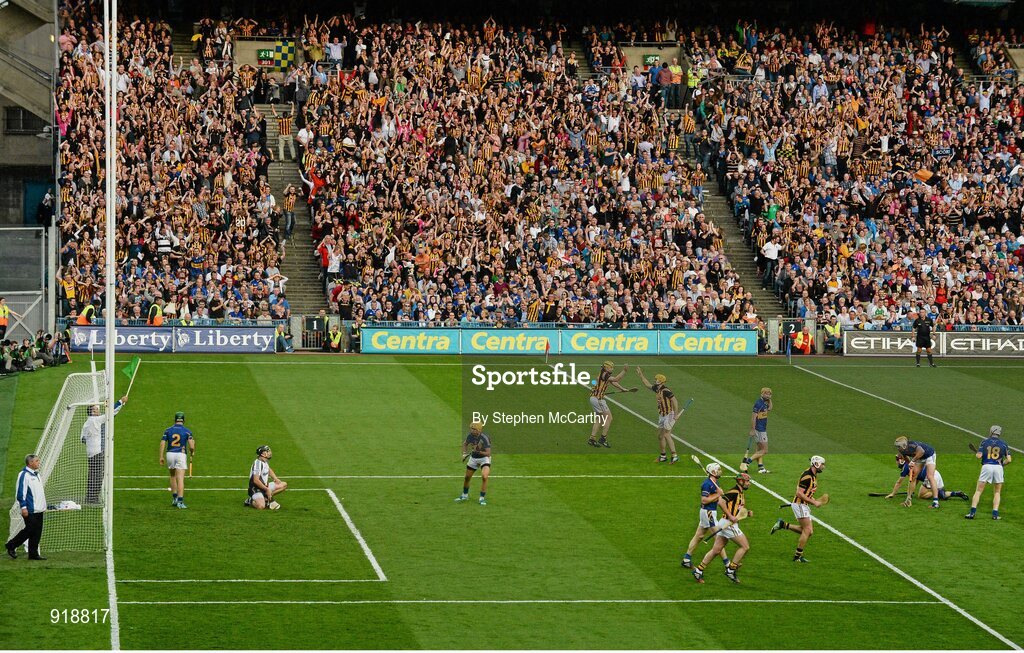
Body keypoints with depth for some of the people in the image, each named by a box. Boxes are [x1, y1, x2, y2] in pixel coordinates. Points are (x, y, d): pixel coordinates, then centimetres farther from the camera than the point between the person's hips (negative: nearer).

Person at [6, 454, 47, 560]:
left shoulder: (36, 474, 16)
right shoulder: (24, 475, -12)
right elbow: (20, 493, -16)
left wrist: (44, 506, 23)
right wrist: (23, 507, -19)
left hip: (39, 510, 9)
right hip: (30, 511, -9)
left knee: (37, 532, 6)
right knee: (30, 530, -7)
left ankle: (33, 554, 10)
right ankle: (11, 546, 8)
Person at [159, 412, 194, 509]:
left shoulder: (168, 430, 7)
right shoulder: (187, 431, -1)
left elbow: (162, 443, -1)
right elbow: (191, 446, -9)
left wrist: (161, 457, 2)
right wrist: (192, 453, 11)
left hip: (170, 454, 3)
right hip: (181, 454, -3)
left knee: (173, 477, 22)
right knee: (180, 479, -7)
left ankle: (174, 498, 24)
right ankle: (180, 501, -17)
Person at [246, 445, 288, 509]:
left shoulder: (265, 461, 9)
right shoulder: (258, 463, -22)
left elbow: (269, 470, 31)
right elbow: (256, 480, -27)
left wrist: (276, 479, 14)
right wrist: (267, 489, -20)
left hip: (265, 486, 10)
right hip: (256, 489, -10)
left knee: (284, 485, 4)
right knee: (261, 506, -34)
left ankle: (266, 498, 4)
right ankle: (250, 501, -1)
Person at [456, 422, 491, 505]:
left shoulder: (484, 438, -28)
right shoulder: (470, 436, -11)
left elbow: (488, 453, -28)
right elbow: (465, 444, 12)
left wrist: (479, 452, -40)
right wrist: (464, 453, 0)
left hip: (484, 458, -5)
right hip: (473, 458, 5)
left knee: (484, 477, -24)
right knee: (467, 477, 12)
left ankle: (482, 498, -10)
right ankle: (465, 495, 36)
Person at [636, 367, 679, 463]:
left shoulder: (665, 390, -19)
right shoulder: (658, 389, 8)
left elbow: (675, 401, -23)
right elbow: (647, 385, 24)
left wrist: (676, 414, -28)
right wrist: (641, 375, 22)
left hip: (669, 415, -9)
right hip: (662, 415, 9)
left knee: (666, 435, -14)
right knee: (660, 436, 12)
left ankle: (674, 456, -13)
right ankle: (663, 456, 23)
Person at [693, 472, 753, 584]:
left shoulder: (741, 494, 19)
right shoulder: (734, 492, -12)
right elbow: (722, 501, -25)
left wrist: (747, 513, 8)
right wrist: (730, 516, -24)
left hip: (731, 524, 9)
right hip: (729, 524, -9)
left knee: (716, 550, 10)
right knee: (745, 546, -5)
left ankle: (699, 570, 12)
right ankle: (731, 570, -1)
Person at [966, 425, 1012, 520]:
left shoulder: (985, 441, 5)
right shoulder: (1003, 443, 7)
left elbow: (979, 456, -4)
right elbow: (1009, 460, 1)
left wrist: (976, 455, 18)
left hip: (986, 467, -1)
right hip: (998, 467, 1)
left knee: (978, 491, 5)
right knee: (997, 492, 14)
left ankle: (972, 512, -2)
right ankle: (995, 514, 5)